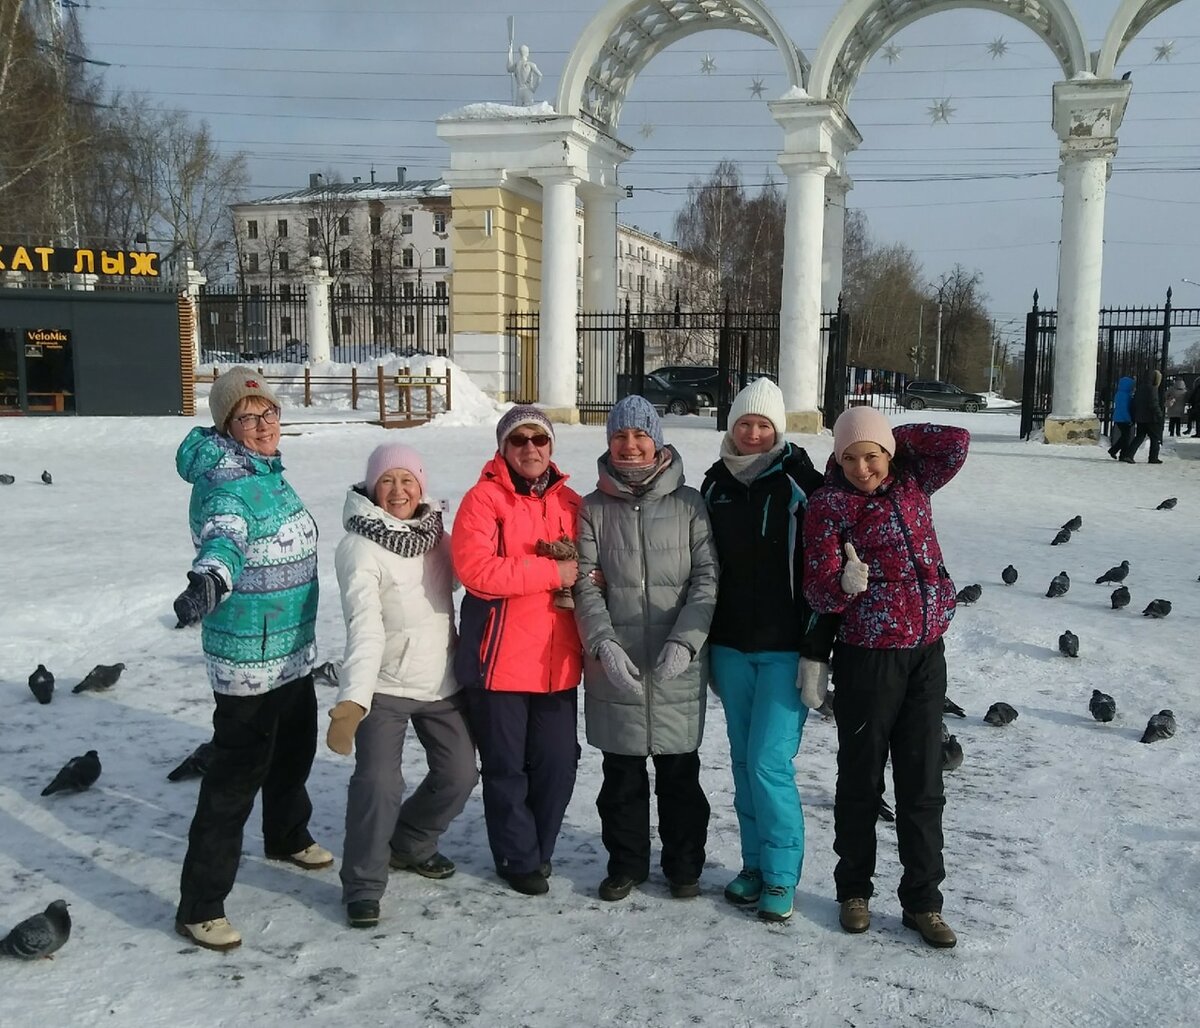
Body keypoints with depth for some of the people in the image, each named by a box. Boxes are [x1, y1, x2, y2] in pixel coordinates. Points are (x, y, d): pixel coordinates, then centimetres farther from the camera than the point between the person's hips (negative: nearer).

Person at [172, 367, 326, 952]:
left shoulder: (267, 472, 7)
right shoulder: (227, 485, -22)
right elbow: (223, 537, -44)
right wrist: (209, 580, -65)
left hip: (293, 651, 9)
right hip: (248, 660, -9)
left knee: (295, 752, 26)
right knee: (236, 778, -5)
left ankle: (288, 838, 51)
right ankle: (198, 908, 5)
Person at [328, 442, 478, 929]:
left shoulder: (434, 533, 4)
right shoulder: (360, 547, -16)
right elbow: (364, 624, -26)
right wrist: (352, 698, -38)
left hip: (443, 682, 6)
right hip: (384, 687, -6)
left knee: (459, 774, 12)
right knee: (378, 783, -15)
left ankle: (410, 844, 37)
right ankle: (363, 885, 6)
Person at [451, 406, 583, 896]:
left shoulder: (570, 503, 10)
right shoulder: (483, 499, -7)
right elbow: (474, 568, -21)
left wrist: (585, 578, -4)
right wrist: (552, 573, -18)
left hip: (557, 663, 5)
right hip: (499, 660, -4)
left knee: (559, 762, 11)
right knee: (506, 767, 7)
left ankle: (539, 849, 32)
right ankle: (519, 859, 25)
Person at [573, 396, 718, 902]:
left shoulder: (689, 504, 1)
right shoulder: (593, 509, 4)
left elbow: (706, 578, -3)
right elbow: (585, 584, -1)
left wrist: (684, 642, -14)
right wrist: (604, 644, -14)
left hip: (678, 669, -1)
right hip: (614, 666, 1)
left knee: (679, 771, 10)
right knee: (621, 772, 11)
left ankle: (684, 864, 27)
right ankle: (626, 862, 29)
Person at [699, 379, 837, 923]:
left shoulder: (800, 484, -6)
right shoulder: (717, 483, 8)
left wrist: (816, 653, -13)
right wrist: (704, 645, 13)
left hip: (785, 649, -5)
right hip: (730, 647, 5)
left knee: (769, 762, -7)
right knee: (743, 761, 11)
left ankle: (781, 874, 9)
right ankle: (755, 862, 25)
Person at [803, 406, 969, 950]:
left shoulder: (912, 481, 6)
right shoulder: (828, 502, -8)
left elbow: (956, 442, -7)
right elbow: (818, 588, -14)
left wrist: (891, 436, -3)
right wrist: (844, 584, -36)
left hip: (927, 652, 4)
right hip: (868, 657, -4)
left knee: (923, 782, 9)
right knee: (862, 778, 9)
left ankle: (923, 900, 20)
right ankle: (854, 890, 27)